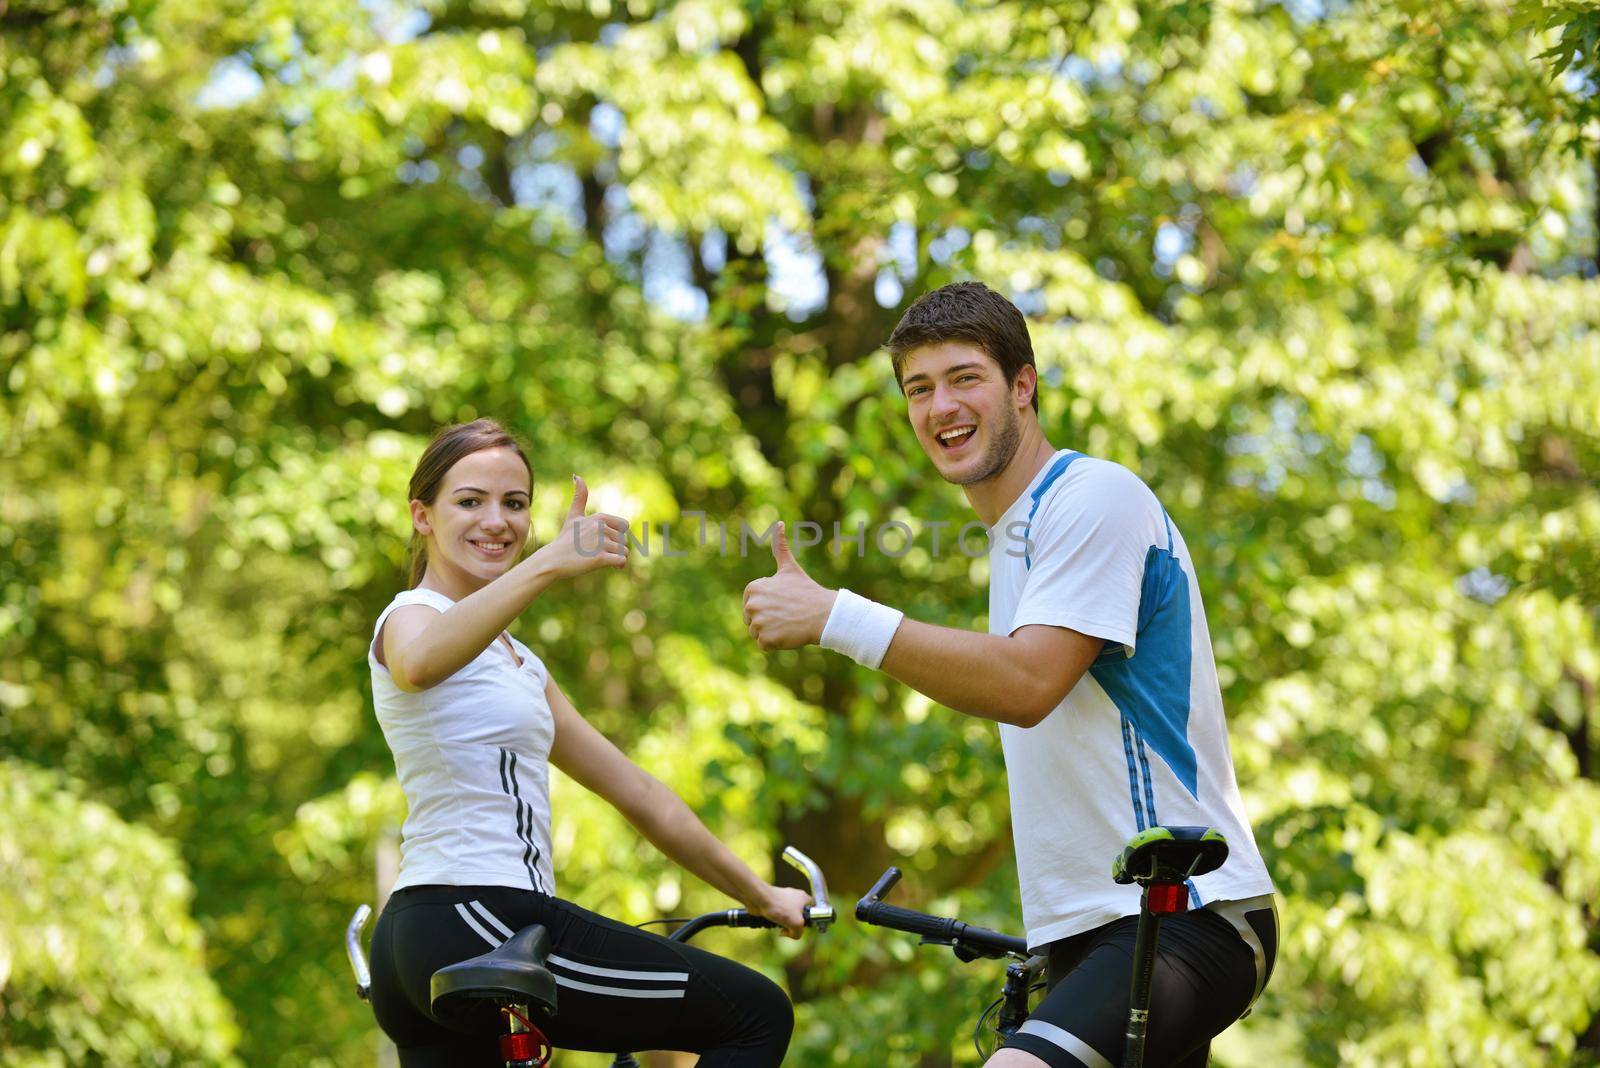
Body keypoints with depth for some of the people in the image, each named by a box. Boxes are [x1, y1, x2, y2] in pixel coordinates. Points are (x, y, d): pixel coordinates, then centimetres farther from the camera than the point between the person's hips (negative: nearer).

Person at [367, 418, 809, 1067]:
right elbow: (417, 662, -31)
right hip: (472, 923, -9)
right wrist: (550, 563, -44)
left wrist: (759, 895, 25)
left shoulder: (519, 666, 25)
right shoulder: (412, 615, -4)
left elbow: (636, 791, 26)